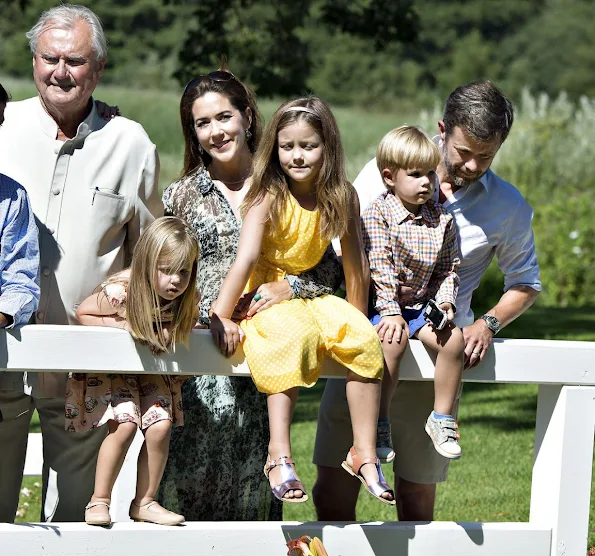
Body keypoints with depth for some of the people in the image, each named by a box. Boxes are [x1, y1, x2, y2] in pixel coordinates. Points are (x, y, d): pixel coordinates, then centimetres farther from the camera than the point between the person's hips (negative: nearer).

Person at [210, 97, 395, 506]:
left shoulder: (341, 198, -2)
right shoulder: (268, 199, -12)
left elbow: (356, 266, 3)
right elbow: (246, 259, -22)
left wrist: (357, 320, 5)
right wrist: (221, 316, -27)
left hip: (313, 298, 4)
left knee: (364, 341, -20)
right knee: (293, 337, -35)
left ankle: (365, 454, -13)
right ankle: (279, 456, -38)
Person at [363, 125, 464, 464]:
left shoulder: (442, 219, 7)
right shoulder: (377, 214, -8)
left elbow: (448, 269, 10)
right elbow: (379, 268, -16)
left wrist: (445, 303, -8)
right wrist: (390, 311, -24)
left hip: (422, 305, 4)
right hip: (381, 305, -4)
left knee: (453, 338, -21)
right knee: (394, 339, -33)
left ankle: (443, 417, -3)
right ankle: (380, 423, -21)